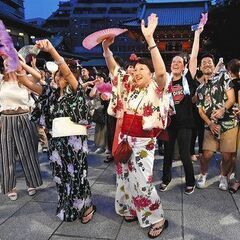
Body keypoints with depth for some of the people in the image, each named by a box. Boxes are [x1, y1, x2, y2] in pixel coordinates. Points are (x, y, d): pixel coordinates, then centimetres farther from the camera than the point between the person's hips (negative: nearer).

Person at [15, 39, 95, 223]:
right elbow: (27, 83, 7)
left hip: (75, 140, -5)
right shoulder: (51, 93, 11)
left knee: (77, 175, 4)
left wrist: (51, 49, -29)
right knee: (61, 176, 13)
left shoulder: (75, 91, -3)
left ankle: (87, 207, 26)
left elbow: (67, 71, -20)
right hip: (56, 141, 5)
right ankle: (67, 210, 32)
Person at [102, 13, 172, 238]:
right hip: (124, 139, 6)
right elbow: (113, 67, 6)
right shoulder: (128, 85, 6)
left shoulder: (155, 89, -10)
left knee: (142, 181, -4)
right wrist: (106, 46, -12)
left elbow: (161, 72, -29)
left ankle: (157, 219, 15)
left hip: (143, 142, -6)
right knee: (125, 177, 16)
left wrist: (149, 39, -34)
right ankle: (130, 210, 36)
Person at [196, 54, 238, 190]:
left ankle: (224, 177, 27)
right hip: (210, 126, 3)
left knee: (227, 156, 0)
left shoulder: (223, 76, 3)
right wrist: (210, 123, -7)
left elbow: (232, 98, -5)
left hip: (229, 124, -2)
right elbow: (200, 109, 10)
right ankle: (203, 175, 26)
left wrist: (223, 109, -24)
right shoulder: (200, 89, 12)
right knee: (206, 155, -1)